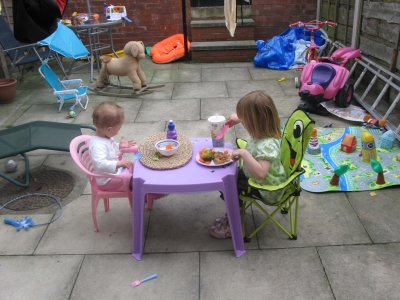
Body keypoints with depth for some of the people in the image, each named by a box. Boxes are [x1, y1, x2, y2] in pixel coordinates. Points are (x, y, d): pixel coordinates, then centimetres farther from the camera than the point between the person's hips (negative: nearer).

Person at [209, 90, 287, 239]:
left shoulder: (267, 145, -36)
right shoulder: (262, 132, -9)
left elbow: (260, 173, -47)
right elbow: (253, 121, 18)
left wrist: (244, 153, -44)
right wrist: (239, 119, 7)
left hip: (266, 189, -9)